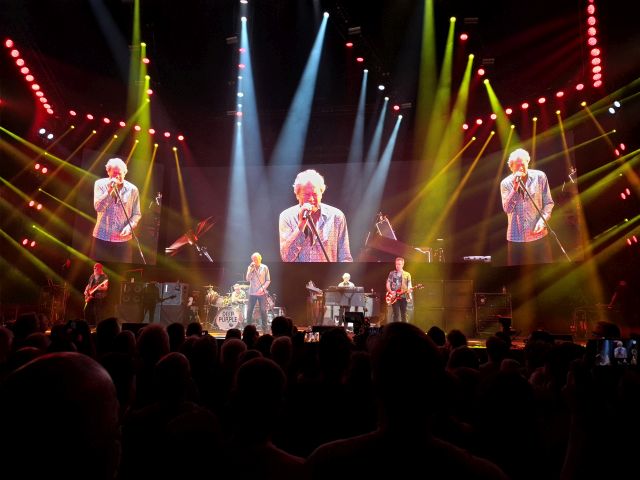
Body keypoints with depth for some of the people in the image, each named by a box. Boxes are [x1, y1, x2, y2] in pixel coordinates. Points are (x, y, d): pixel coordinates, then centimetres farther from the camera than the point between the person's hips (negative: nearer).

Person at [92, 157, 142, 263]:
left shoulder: (132, 189, -1)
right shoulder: (100, 184, -1)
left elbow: (137, 214, 3)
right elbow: (98, 207, -13)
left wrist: (130, 226, -14)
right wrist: (109, 191, -22)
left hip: (123, 238, 0)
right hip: (102, 236, 0)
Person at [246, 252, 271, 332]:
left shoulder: (265, 268, 0)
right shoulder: (250, 267, 4)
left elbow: (268, 280, 0)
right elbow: (248, 279, -6)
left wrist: (263, 288, -13)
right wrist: (251, 269, -15)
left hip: (262, 293, -2)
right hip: (252, 293, 2)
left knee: (263, 311, -4)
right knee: (249, 310, 3)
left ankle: (265, 329, 4)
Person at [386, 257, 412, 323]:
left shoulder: (407, 274, 9)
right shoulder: (392, 273, 7)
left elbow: (409, 286, 6)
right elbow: (388, 284, 5)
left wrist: (409, 290, -16)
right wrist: (390, 291, -11)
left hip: (404, 297, 1)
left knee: (404, 314, 5)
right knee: (396, 314, -7)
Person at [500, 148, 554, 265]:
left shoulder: (540, 176, 0)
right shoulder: (505, 183, 0)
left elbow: (549, 202, 3)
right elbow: (507, 209, -10)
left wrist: (543, 220, -12)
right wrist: (515, 188, -18)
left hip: (538, 235, 0)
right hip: (516, 237, 0)